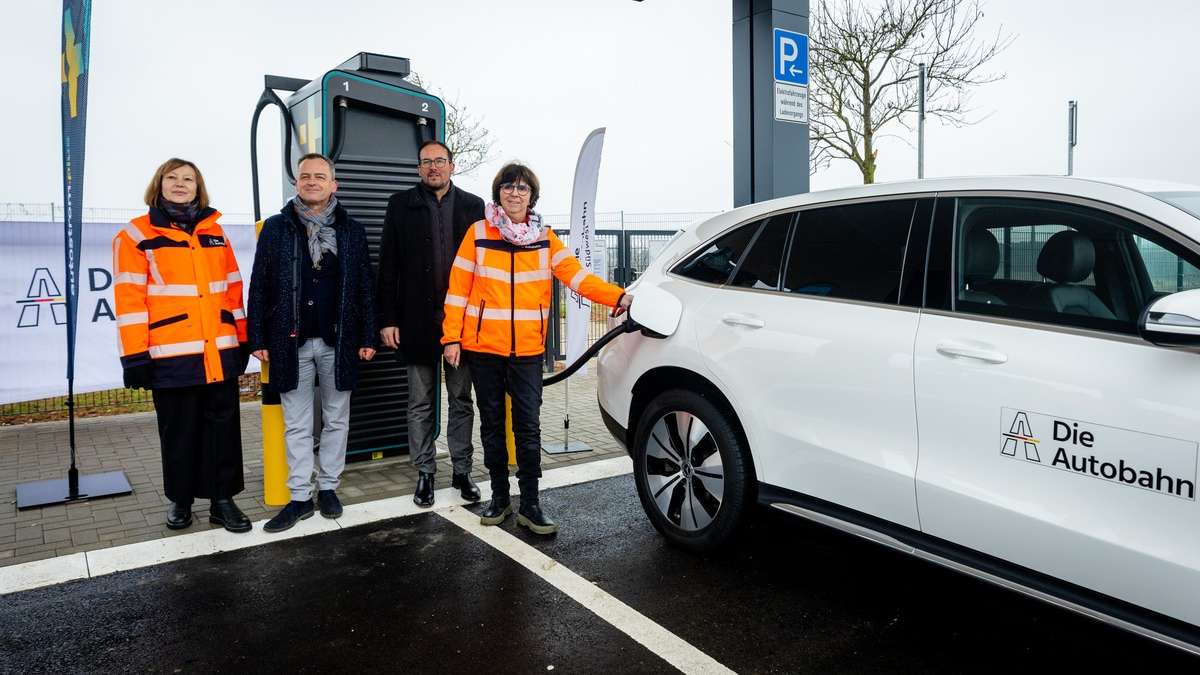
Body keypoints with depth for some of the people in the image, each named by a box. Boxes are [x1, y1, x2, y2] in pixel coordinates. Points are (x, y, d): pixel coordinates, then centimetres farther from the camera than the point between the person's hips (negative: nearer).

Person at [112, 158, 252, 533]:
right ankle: (180, 499, 25)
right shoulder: (137, 236, 2)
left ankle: (222, 499, 16)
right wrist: (135, 355, -9)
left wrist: (241, 339, 10)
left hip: (220, 352, 3)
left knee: (223, 424, 6)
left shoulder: (214, 232, 13)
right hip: (172, 355, -3)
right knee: (179, 430, 8)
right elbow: (129, 299, -4)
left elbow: (233, 289, 14)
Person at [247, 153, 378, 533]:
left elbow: (365, 287, 4)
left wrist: (367, 337, -1)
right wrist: (258, 338, -2)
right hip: (291, 342, 0)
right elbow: (259, 287, 3)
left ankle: (328, 487, 24)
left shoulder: (351, 230, 5)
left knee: (336, 420, 10)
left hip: (338, 341, 0)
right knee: (297, 425, 6)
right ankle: (300, 497, 15)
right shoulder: (276, 228, 4)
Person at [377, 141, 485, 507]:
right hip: (418, 321, 0)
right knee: (421, 404, 8)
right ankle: (425, 473, 21)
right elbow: (388, 266, 2)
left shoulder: (473, 206, 6)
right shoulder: (401, 205, 5)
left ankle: (462, 471, 21)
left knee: (462, 401, 9)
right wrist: (388, 319, -5)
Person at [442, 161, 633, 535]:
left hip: (527, 349, 0)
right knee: (492, 422, 10)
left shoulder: (545, 237, 6)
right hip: (483, 346, 0)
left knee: (528, 425, 0)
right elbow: (458, 288, 1)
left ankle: (529, 504, 11)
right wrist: (451, 337, -4)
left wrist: (618, 297, -17)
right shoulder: (479, 233, 2)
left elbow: (576, 275, -4)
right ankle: (499, 496, 23)